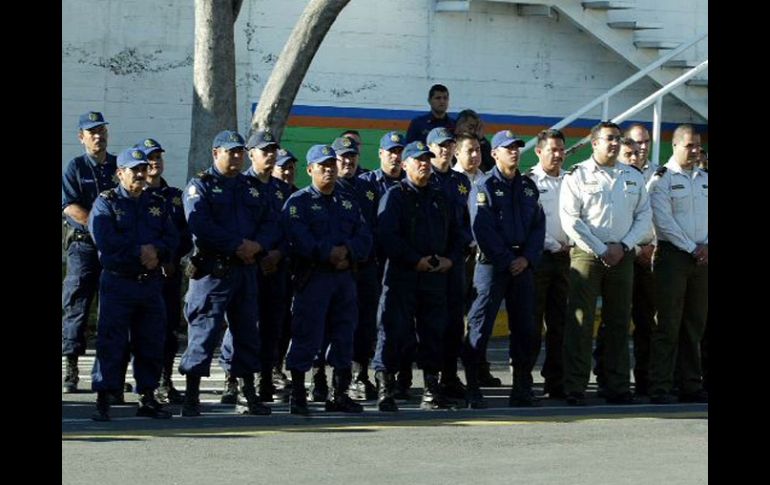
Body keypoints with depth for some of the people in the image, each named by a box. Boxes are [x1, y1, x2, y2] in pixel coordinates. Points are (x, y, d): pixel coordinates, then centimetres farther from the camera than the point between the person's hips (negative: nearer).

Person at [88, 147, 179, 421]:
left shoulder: (158, 204, 15)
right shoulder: (106, 203, 1)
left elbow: (172, 239, 6)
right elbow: (105, 241, -13)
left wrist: (156, 251, -15)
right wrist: (140, 253, -13)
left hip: (151, 283, 5)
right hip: (117, 282, -5)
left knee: (151, 342, 7)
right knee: (111, 342, -6)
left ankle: (147, 397, 16)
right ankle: (103, 401, -4)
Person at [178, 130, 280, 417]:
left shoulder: (251, 187, 17)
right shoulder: (200, 186, -1)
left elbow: (270, 224, 12)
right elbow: (200, 226, -16)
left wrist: (257, 245, -9)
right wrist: (238, 245, -17)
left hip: (246, 269, 6)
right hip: (213, 271, -6)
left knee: (247, 331, 11)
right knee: (203, 331, -9)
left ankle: (249, 397, 20)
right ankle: (191, 399, -6)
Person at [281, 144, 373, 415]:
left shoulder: (348, 203, 18)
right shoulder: (298, 202, 0)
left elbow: (364, 238, 8)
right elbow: (299, 239, -15)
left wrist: (347, 251, -12)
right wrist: (329, 254, -19)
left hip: (345, 277, 6)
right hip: (312, 278, -6)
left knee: (344, 334, 8)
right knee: (307, 335, -8)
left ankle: (340, 394, 17)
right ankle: (297, 395, -3)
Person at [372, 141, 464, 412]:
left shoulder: (440, 198, 18)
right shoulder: (395, 196, -1)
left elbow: (456, 234, 22)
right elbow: (387, 235, -12)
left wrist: (450, 258, 2)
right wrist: (416, 260, -17)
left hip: (435, 276, 6)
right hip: (402, 275, -6)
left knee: (434, 332, 6)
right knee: (394, 331, -7)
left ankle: (432, 391, 13)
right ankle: (385, 391, -4)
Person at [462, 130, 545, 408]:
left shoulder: (528, 187, 15)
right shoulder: (484, 187, -2)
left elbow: (538, 225, 11)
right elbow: (483, 230, -10)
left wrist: (527, 258, -4)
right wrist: (507, 261, -13)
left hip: (522, 264, 5)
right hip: (492, 263, -5)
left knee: (524, 327, 5)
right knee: (480, 325, -6)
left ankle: (521, 390, 10)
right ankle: (471, 389, -3)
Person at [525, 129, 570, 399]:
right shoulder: (529, 181, -2)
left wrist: (570, 244, -1)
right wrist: (554, 245, -7)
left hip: (564, 256, 5)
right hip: (539, 256, -5)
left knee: (559, 322, 5)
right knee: (532, 321, -4)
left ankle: (555, 382, 9)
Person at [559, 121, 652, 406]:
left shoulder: (634, 177, 13)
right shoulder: (577, 176, 0)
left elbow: (644, 216, 11)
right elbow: (570, 220, -7)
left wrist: (624, 246, -5)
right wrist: (602, 250, -10)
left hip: (622, 256, 4)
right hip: (587, 255, -4)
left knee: (619, 323, 7)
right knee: (580, 323, -5)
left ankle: (618, 388, 12)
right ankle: (575, 390, -4)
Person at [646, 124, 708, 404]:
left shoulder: (705, 179, 15)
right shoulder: (662, 180, -3)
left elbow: (708, 216, 12)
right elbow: (664, 221, -10)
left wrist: (707, 245, -5)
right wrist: (692, 249, -12)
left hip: (701, 257, 5)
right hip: (673, 255, -5)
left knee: (695, 325, 7)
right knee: (668, 325, -7)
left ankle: (692, 386, 11)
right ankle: (660, 389, -5)